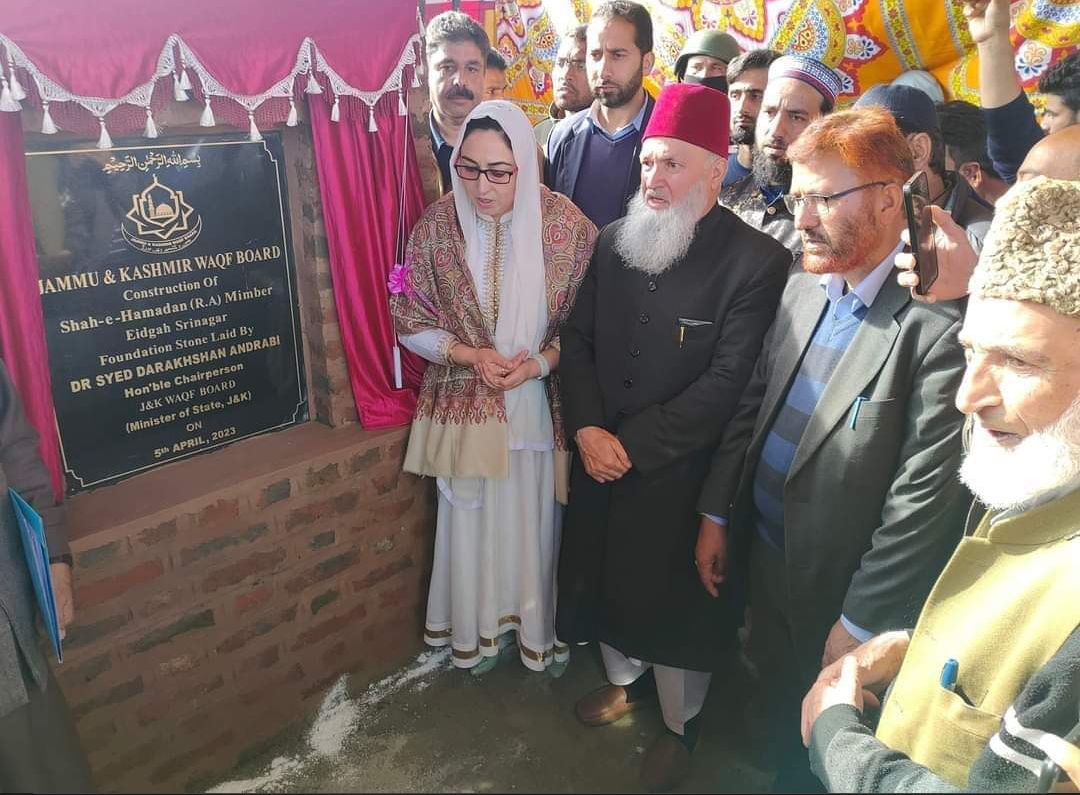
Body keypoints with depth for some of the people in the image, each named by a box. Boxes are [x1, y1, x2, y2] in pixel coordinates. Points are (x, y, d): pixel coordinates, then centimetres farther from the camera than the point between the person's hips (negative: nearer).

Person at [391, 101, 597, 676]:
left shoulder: (566, 224, -13)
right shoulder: (437, 225, -9)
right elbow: (409, 320, -2)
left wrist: (540, 362, -19)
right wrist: (471, 355, -15)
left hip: (541, 404, -1)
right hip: (466, 405, 1)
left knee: (538, 517, 14)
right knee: (473, 518, 15)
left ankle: (543, 628, 40)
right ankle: (478, 629, 40)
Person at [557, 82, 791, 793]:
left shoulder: (757, 261, -16)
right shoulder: (614, 240, 1)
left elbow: (728, 383, -20)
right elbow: (577, 338, 3)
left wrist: (631, 444, -18)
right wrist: (587, 428, -11)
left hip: (678, 474, -5)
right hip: (600, 460, 5)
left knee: (674, 598, 12)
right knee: (606, 576, 21)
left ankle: (681, 725, 40)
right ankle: (627, 679, 51)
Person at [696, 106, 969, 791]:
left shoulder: (940, 323, -24)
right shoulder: (803, 288, 1)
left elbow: (924, 498, -23)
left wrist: (862, 623, -16)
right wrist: (717, 515, 8)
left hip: (838, 591, -6)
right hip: (764, 558, 6)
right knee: (777, 715, 26)